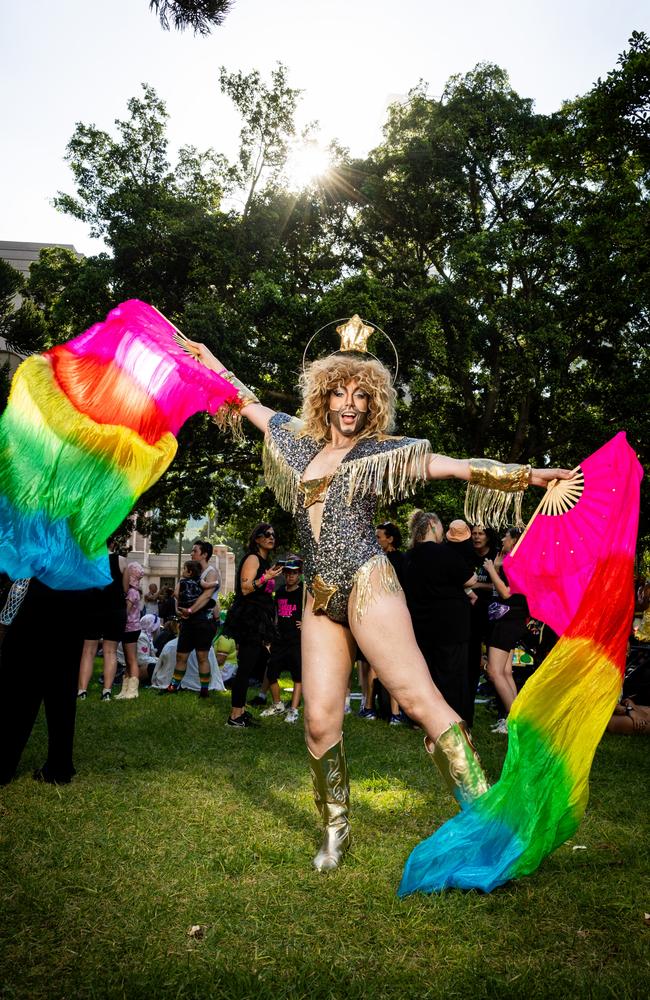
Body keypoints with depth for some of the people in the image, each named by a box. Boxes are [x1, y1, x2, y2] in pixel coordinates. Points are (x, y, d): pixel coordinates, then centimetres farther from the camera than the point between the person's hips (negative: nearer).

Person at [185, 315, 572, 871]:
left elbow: (460, 467, -4)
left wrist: (526, 475, -16)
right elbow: (252, 406, 31)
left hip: (367, 584, -4)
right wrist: (211, 362, 40)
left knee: (419, 697, -15)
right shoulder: (302, 444, 18)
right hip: (319, 597, 4)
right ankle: (336, 831, 19)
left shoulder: (383, 450, 5)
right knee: (320, 720, 0)